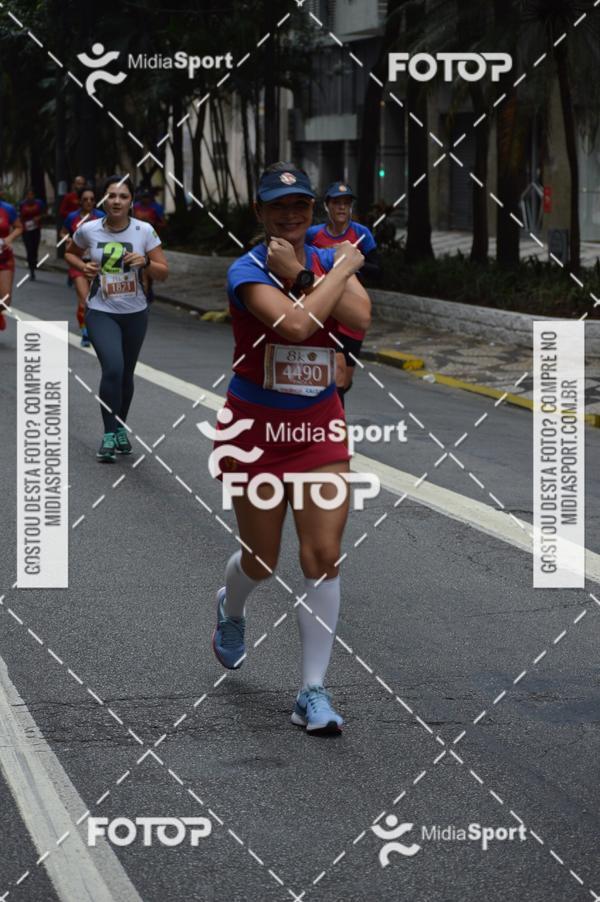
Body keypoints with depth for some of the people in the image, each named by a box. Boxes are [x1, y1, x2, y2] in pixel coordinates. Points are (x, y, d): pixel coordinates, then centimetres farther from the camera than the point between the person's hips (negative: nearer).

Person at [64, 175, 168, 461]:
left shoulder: (144, 231, -9)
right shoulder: (88, 230, -8)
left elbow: (163, 273, -4)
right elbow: (69, 253, 12)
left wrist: (145, 262, -23)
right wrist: (83, 267, -8)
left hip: (135, 312, 2)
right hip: (100, 312, -2)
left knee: (126, 374, 14)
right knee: (113, 368, -21)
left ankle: (120, 428, 36)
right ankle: (109, 435, -10)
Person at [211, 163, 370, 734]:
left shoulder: (329, 259, 2)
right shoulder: (247, 270, -14)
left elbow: (360, 318, -18)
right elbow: (295, 324, -32)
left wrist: (300, 275, -20)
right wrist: (342, 268, -22)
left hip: (319, 427, 3)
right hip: (255, 428, -3)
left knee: (323, 557, -7)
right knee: (260, 561, 10)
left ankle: (313, 692, -1)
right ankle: (231, 609, 48)